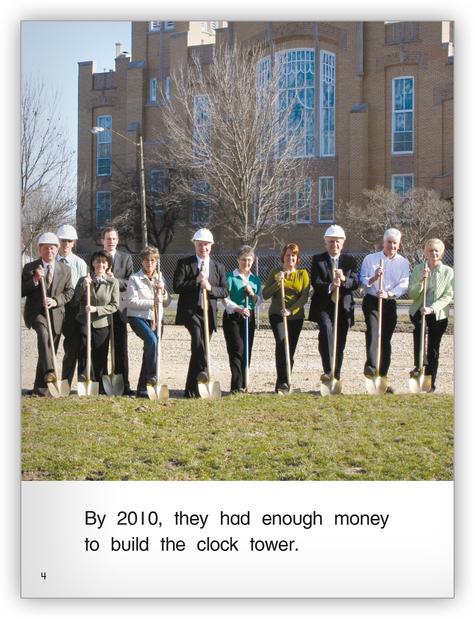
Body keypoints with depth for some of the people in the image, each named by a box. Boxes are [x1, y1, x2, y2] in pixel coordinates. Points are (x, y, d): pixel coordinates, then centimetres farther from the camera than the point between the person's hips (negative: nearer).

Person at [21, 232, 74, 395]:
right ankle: (49, 372, -48)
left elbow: (69, 291, 7)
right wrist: (35, 280, -16)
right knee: (43, 333, -35)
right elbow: (21, 291, 1)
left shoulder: (65, 269, 10)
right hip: (36, 312, -4)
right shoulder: (29, 268, 4)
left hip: (55, 313, 4)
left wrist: (56, 300, -12)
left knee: (50, 350, 5)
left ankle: (39, 389, 15)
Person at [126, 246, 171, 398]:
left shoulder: (160, 278, 13)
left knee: (149, 349, 2)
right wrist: (152, 302, -20)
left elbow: (166, 303, 11)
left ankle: (142, 388, 8)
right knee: (152, 340, -30)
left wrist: (163, 291, -8)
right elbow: (132, 301, -12)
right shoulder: (135, 279, -2)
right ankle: (152, 375, -20)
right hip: (138, 317, -5)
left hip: (155, 319, 5)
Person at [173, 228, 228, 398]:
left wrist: (210, 287, -12)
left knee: (197, 350, 6)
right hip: (190, 311, -3)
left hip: (208, 313, 3)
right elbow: (177, 287, -7)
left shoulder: (218, 267, 13)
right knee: (197, 333, -34)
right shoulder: (184, 263, 3)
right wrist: (196, 281, -15)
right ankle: (203, 370, -36)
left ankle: (191, 390, 11)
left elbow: (225, 291, 6)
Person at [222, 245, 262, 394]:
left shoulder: (255, 279, 13)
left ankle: (243, 384, 13)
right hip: (232, 317, -5)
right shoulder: (230, 277, -3)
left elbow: (259, 301, 13)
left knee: (247, 351, 5)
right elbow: (225, 299, -10)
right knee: (237, 349, -13)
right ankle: (236, 386, -16)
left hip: (249, 317, 5)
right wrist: (238, 309, -25)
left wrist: (252, 294, -8)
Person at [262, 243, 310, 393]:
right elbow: (265, 294, 1)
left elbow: (304, 297, -3)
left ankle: (284, 383, 12)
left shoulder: (303, 274, 6)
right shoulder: (275, 272, 6)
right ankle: (282, 381, -21)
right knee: (281, 342, -22)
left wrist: (291, 310, -16)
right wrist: (277, 283, -13)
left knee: (290, 349, 3)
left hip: (296, 316, 2)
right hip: (277, 314, -2)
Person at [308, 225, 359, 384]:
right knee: (326, 330, -29)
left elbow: (356, 283, -1)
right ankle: (327, 370, -33)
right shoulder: (317, 260, 3)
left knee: (340, 343, 7)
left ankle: (336, 377, 19)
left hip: (343, 307, 3)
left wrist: (344, 279, -22)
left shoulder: (350, 261, 9)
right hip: (323, 305, -3)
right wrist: (330, 287, -27)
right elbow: (315, 283, -8)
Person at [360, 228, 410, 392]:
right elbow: (362, 281, 0)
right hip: (371, 301, -3)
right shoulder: (370, 259, 5)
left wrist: (389, 294, -22)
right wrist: (373, 278, -21)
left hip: (390, 303, 3)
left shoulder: (403, 263, 8)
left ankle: (382, 378, 13)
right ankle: (370, 367, -41)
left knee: (386, 340, 5)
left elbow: (404, 285, -4)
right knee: (373, 329, -27)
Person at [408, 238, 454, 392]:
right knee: (419, 327, -33)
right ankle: (418, 365, -24)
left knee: (433, 350, 4)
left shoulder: (448, 272, 0)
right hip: (418, 311, 0)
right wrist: (421, 280, -18)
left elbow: (448, 296, -6)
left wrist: (432, 308, -21)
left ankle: (430, 384, 14)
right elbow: (411, 295, -2)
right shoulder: (418, 269, 3)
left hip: (438, 314, 0)